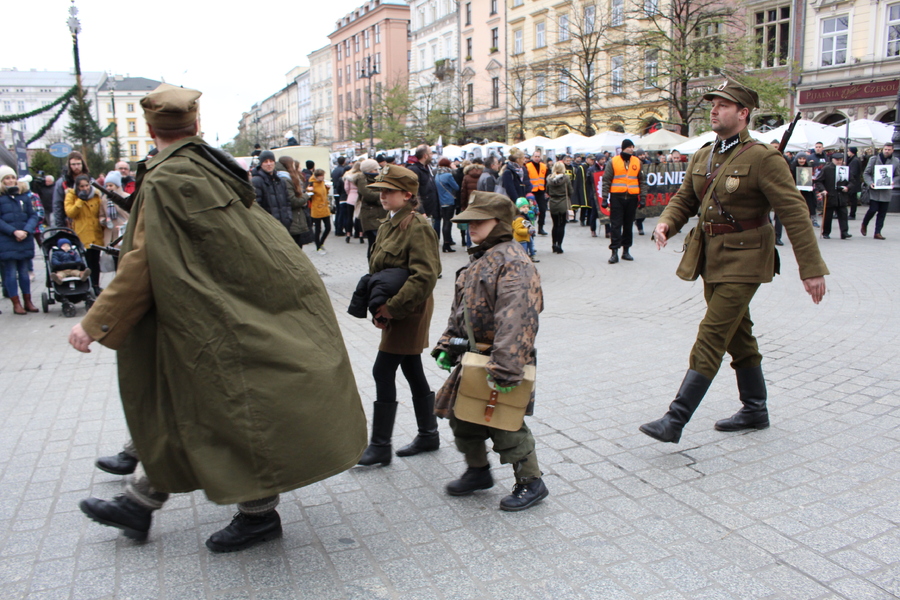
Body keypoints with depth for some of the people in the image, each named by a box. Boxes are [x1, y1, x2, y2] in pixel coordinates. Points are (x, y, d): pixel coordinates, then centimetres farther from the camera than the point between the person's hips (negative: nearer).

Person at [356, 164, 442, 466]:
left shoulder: (417, 226, -17)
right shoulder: (388, 225, 11)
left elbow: (425, 277, -24)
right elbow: (377, 269, 14)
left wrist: (392, 308, -22)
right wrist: (378, 307, 0)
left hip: (409, 311, -9)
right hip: (394, 310, 9)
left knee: (383, 371, -6)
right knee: (412, 371, 15)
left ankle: (380, 446, 6)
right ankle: (428, 435, 29)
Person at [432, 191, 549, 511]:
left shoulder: (513, 262, -20)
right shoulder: (478, 260, 12)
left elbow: (515, 319, -29)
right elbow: (459, 308, 18)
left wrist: (505, 367, -34)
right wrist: (446, 344, 10)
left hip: (497, 357, -9)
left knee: (504, 423, 1)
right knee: (461, 413, 16)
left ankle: (532, 483, 20)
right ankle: (478, 470, 37)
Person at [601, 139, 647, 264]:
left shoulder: (637, 162, 9)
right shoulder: (613, 162, 1)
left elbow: (642, 181, 13)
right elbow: (606, 181, 1)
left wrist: (643, 197, 5)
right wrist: (604, 198, -4)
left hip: (632, 197, 3)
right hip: (617, 197, -3)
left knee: (629, 225, 8)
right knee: (615, 224, -5)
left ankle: (626, 251, 17)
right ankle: (614, 252, -4)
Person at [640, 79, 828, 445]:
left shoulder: (763, 158, -13)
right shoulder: (702, 157, 8)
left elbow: (794, 212, -14)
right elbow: (684, 199, 15)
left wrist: (811, 268, -17)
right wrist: (666, 223, -9)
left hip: (742, 262, -8)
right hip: (712, 259, 8)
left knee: (711, 337, -11)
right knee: (737, 335, 17)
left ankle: (675, 420, -11)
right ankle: (755, 410, 32)